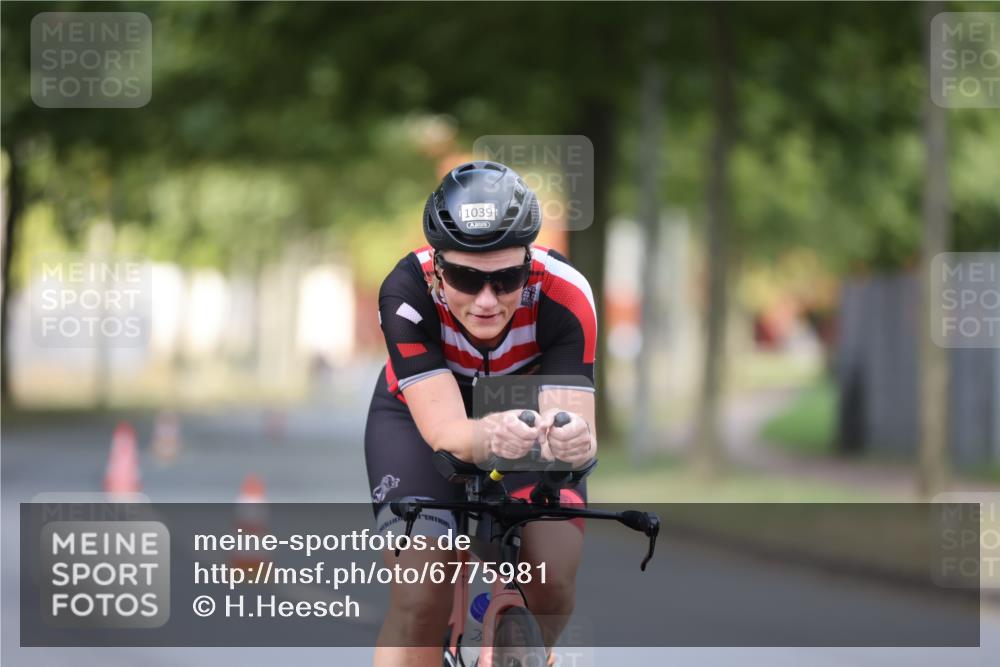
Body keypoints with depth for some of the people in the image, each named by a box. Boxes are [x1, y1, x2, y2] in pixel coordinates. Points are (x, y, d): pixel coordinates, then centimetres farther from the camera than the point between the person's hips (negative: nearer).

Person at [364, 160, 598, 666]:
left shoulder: (564, 296, -33)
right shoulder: (406, 294, -35)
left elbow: (573, 415, -41)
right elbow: (444, 429, -42)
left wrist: (571, 439, -65)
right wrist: (488, 438, -65)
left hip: (528, 408, 1)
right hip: (420, 414, -1)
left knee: (554, 582, -19)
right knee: (419, 600, -20)